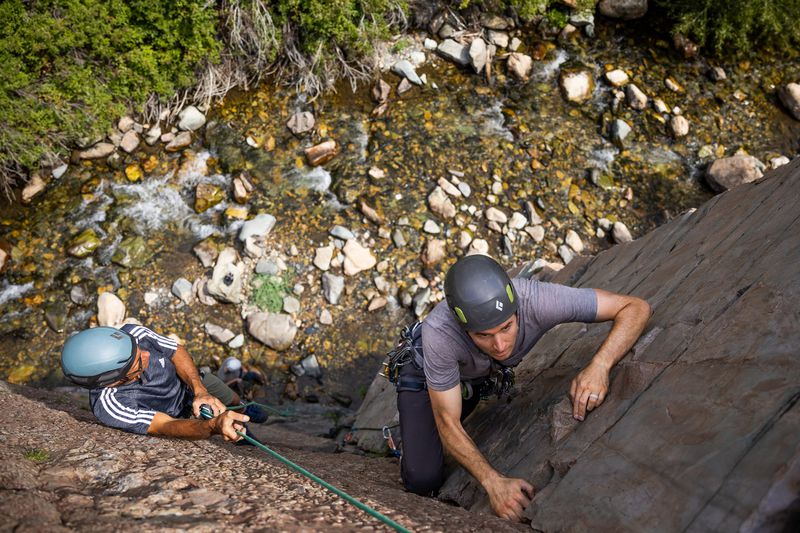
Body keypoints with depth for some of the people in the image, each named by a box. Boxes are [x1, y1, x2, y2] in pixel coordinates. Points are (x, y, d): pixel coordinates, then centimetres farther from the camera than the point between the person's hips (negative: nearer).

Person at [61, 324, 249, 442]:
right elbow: (168, 427, -48)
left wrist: (200, 391, -34)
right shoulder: (110, 405, -44)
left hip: (188, 383, 4)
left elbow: (177, 352, -19)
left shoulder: (132, 334, -33)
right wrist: (214, 426, -68)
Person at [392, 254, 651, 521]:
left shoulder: (536, 299, -39)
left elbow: (635, 307, -31)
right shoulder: (439, 332, -43)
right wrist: (493, 482, -42)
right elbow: (448, 424, -30)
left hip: (486, 375, 4)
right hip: (424, 375, -3)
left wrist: (599, 366, -48)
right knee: (425, 479, -15)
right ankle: (410, 432, 17)